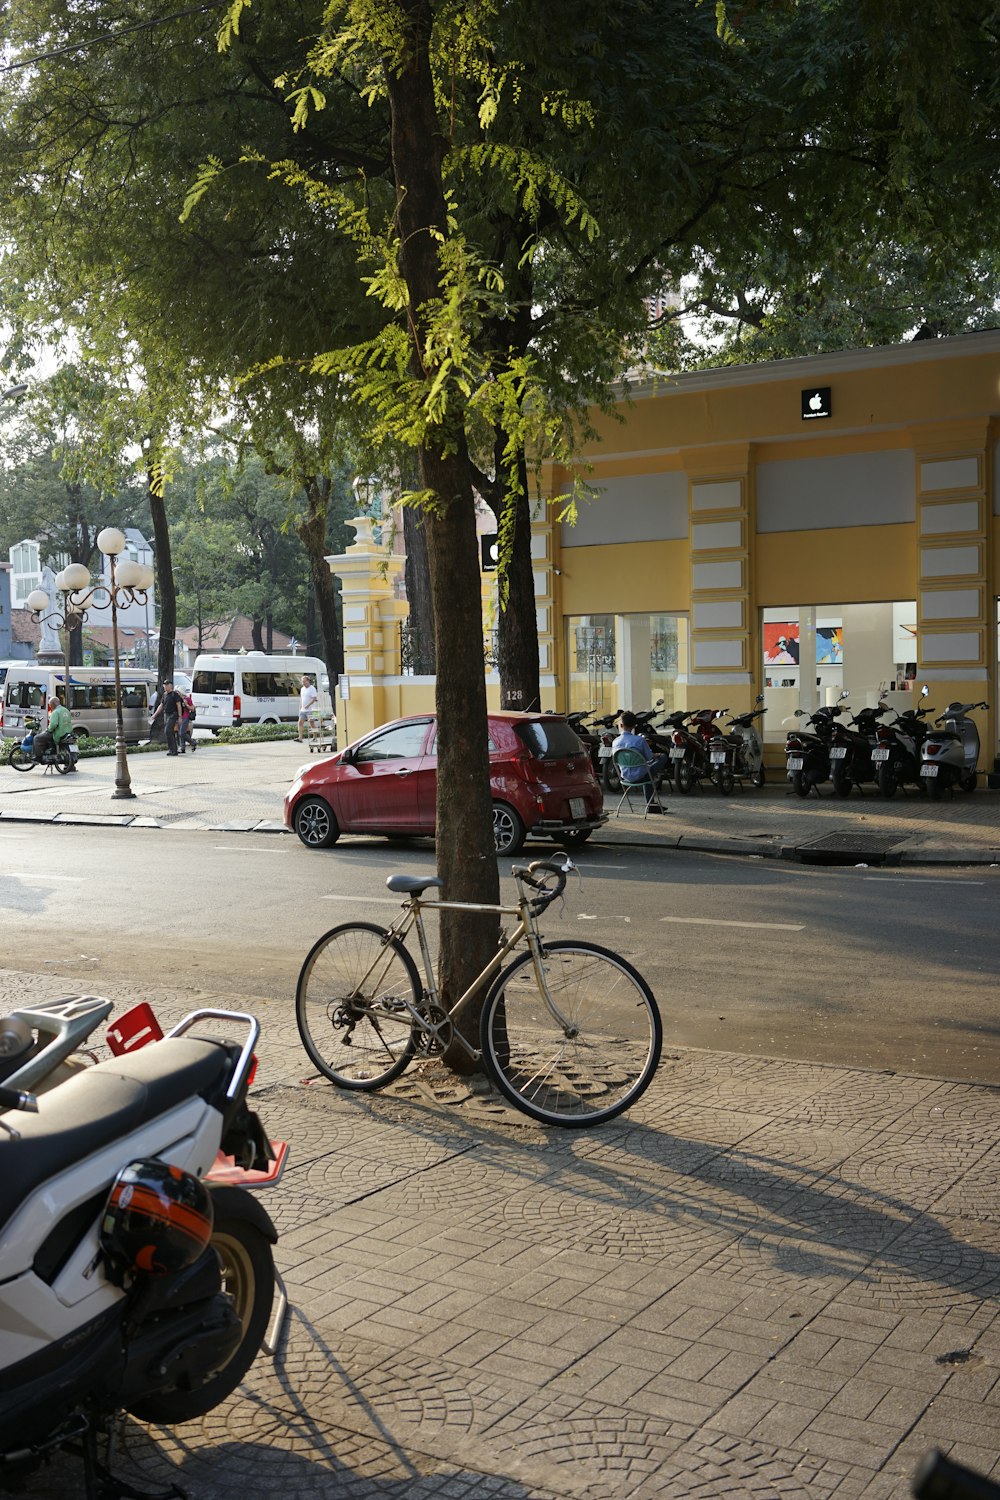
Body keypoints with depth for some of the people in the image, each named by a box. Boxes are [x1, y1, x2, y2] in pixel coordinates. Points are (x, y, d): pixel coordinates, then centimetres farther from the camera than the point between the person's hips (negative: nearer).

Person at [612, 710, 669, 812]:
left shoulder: (615, 742, -9)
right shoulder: (639, 740, -20)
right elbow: (650, 758, -12)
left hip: (625, 776, 5)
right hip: (639, 775, -5)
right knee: (663, 758, 15)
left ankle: (650, 805, 40)